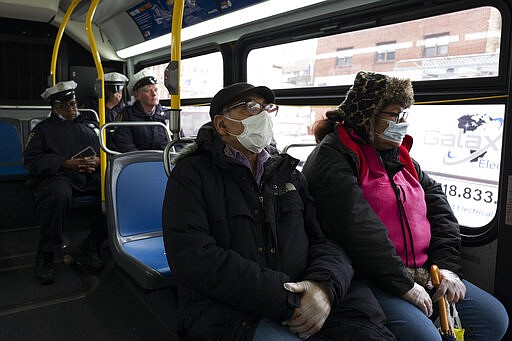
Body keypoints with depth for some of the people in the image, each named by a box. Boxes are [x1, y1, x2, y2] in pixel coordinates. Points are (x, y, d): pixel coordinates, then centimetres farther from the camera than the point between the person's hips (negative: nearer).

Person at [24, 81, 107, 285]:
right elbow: (31, 160, 5)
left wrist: (98, 161, -5)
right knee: (58, 194, -40)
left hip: (92, 176, 3)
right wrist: (65, 163, -10)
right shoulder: (43, 129, 20)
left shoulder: (91, 125, 29)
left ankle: (90, 247, -19)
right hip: (59, 176, -3)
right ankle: (45, 256, -21)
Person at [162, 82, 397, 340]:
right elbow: (193, 257, -13)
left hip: (304, 308, 5)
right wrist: (287, 299, -18)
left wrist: (324, 285, -14)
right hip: (231, 312, -5)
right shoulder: (192, 173, 2)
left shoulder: (288, 174, 18)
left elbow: (327, 240, 11)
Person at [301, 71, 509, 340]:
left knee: (494, 318, 4)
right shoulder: (334, 157, -12)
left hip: (421, 273, 9)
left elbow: (437, 204, 13)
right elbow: (356, 227, -24)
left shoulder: (397, 154, 15)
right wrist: (403, 284, -20)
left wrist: (447, 265, 1)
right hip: (365, 277, -8)